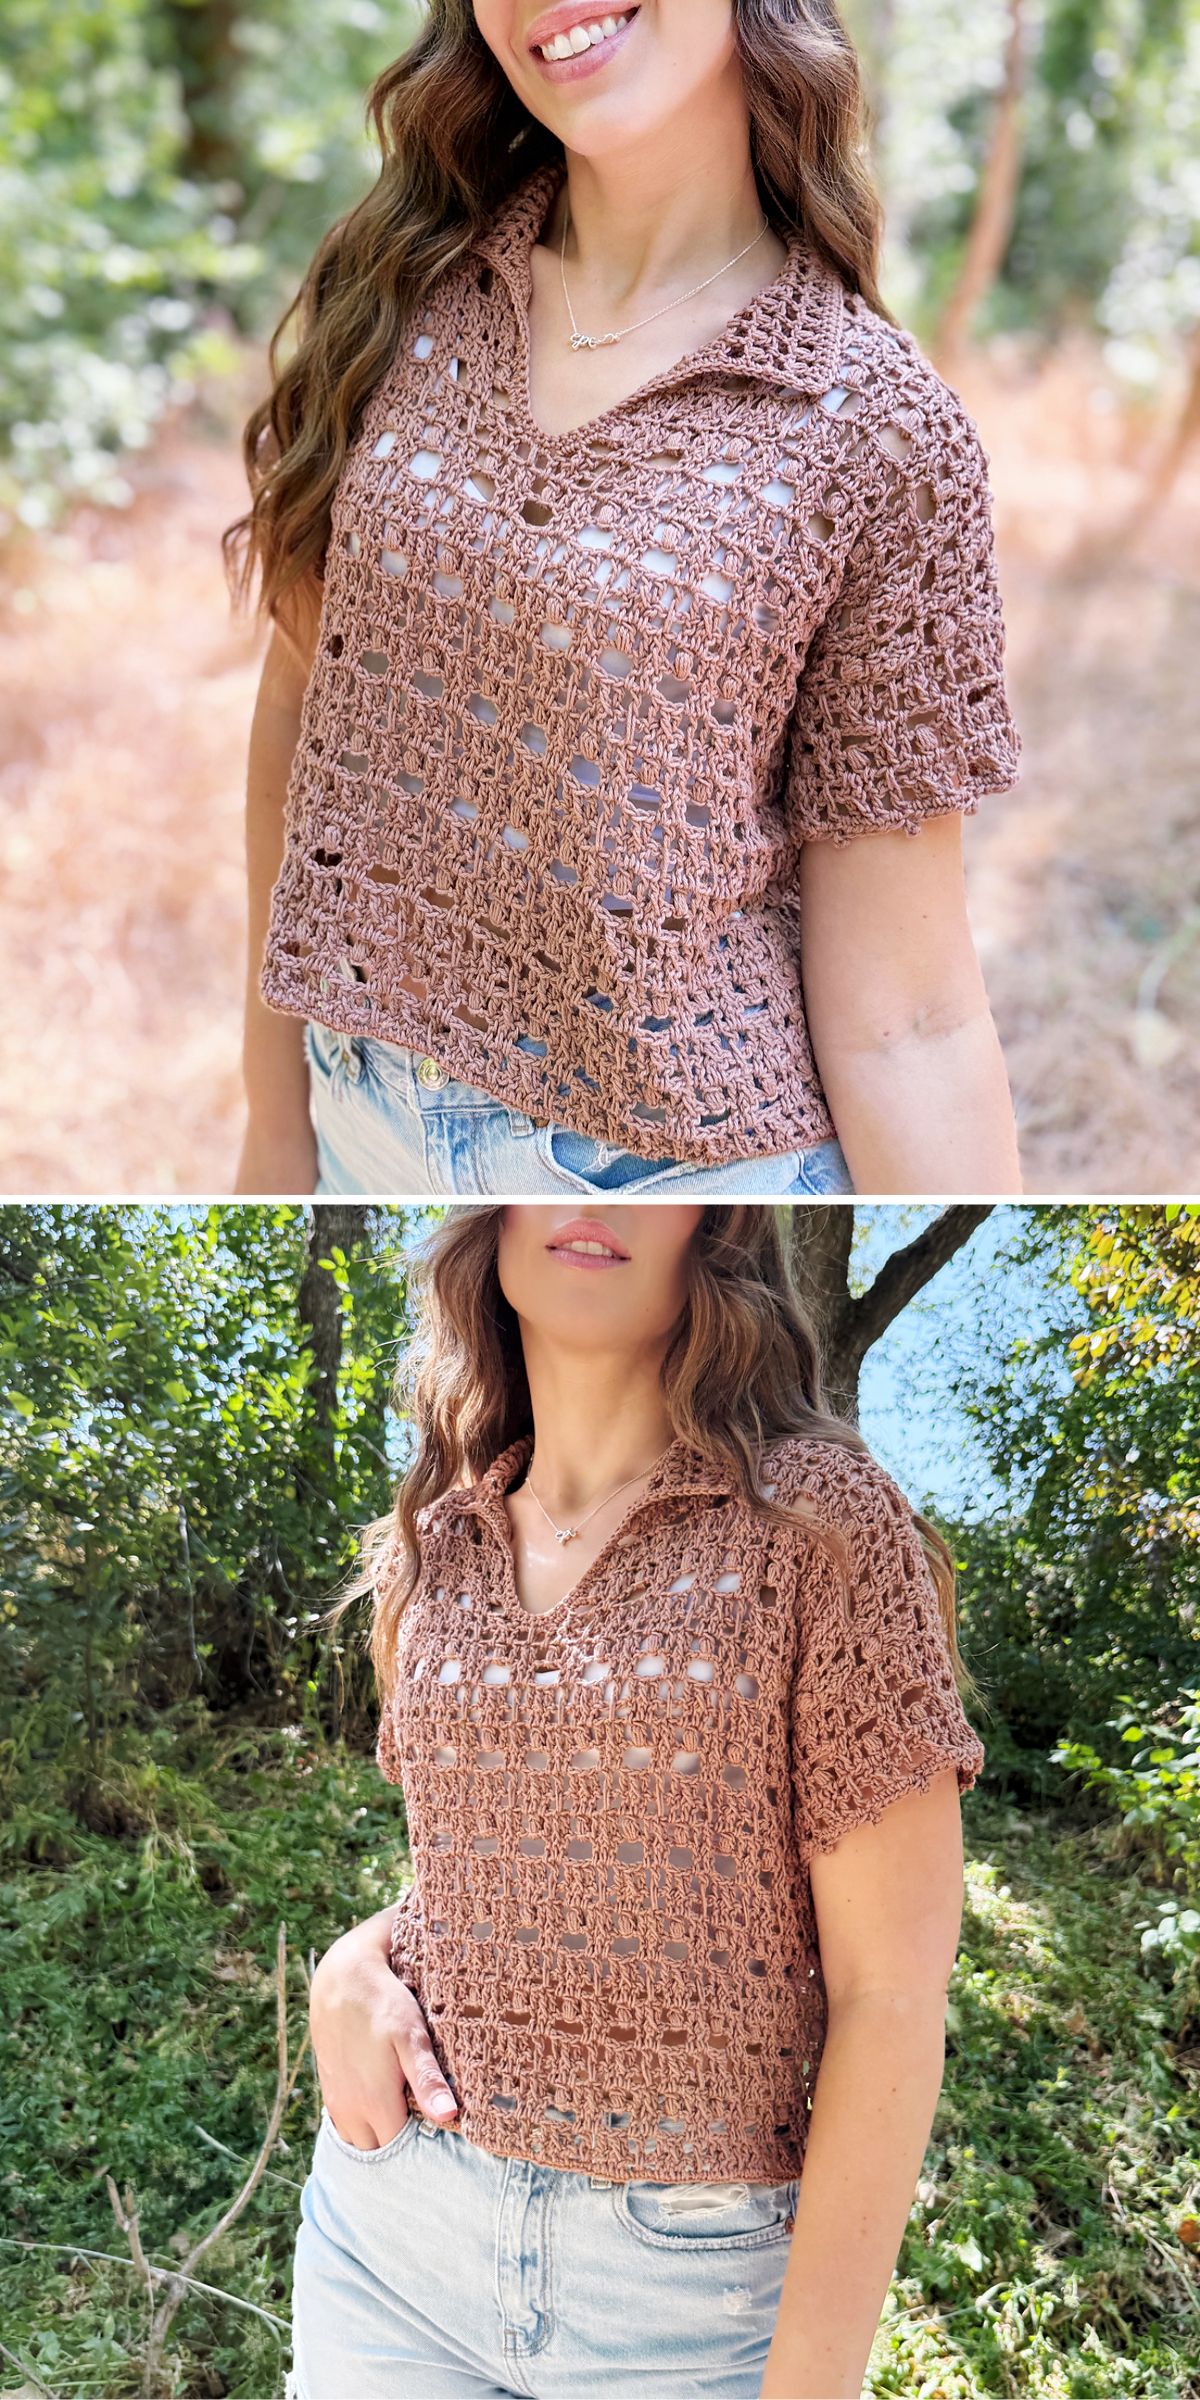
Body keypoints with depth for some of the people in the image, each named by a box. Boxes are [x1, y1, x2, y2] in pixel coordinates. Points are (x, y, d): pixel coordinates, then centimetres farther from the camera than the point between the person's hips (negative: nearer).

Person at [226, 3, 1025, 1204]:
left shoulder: (880, 429, -13)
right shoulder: (399, 291, -3)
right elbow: (300, 705, 4)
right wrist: (275, 1124, 7)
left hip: (688, 1152, -3)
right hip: (365, 1115, 3)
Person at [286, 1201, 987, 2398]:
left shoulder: (820, 1516, -11)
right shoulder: (428, 1549, 5)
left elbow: (889, 1996, -13)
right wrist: (354, 1960, -3)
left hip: (690, 2279, -4)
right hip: (388, 2233, 4)